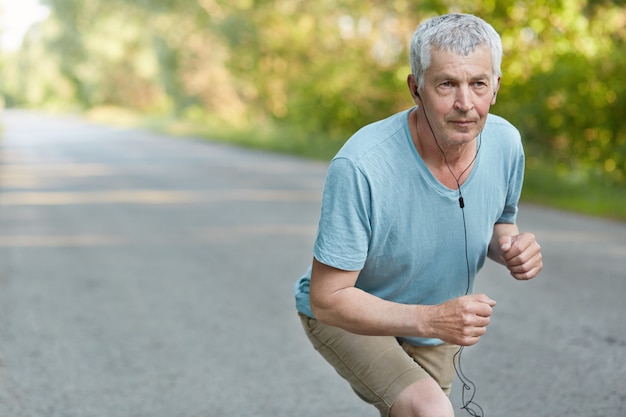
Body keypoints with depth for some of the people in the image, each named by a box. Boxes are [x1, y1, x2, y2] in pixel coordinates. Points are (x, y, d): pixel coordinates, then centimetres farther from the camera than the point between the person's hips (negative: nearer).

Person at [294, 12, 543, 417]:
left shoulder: (505, 143, -17)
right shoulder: (359, 167, -36)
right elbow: (327, 300, -30)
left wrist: (511, 246, -21)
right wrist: (429, 320, -41)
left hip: (435, 324, 6)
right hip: (346, 316, -6)